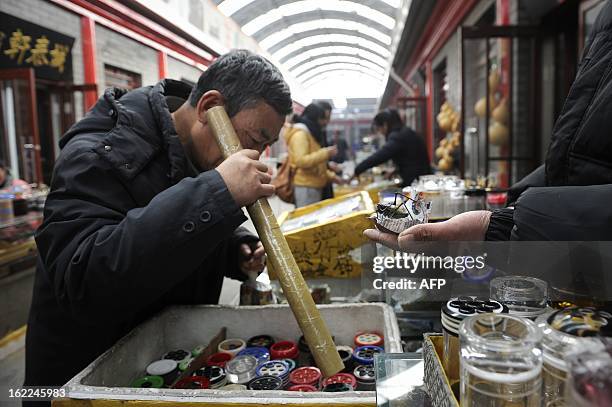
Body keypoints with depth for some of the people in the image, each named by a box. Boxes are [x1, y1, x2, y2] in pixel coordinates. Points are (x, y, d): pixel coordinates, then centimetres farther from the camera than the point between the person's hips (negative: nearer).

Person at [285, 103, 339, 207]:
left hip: (314, 186, 10)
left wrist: (331, 176, 17)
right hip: (306, 187, -10)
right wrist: (325, 153, -18)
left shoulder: (309, 133, 22)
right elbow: (301, 161, -23)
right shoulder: (300, 133, -10)